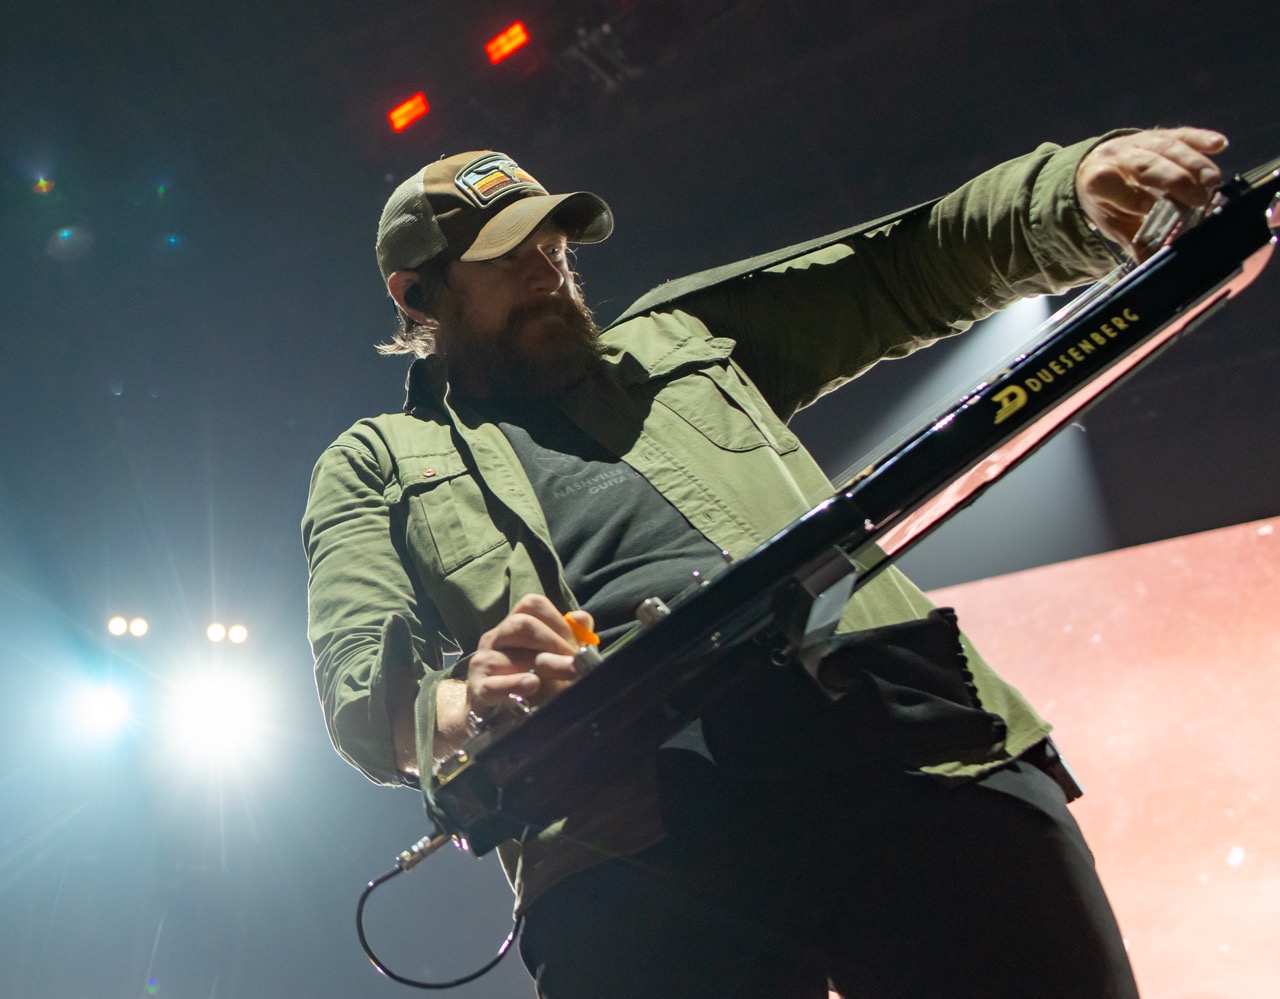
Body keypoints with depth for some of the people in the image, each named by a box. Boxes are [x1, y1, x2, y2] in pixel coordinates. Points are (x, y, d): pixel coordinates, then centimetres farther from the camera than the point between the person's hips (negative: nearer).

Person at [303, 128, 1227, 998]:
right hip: (625, 859, -2)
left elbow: (907, 265, 21)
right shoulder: (375, 466, 21)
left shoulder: (680, 333, 27)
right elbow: (359, 689, 6)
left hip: (907, 738, 3)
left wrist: (1086, 189, 3)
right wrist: (463, 703, -19)